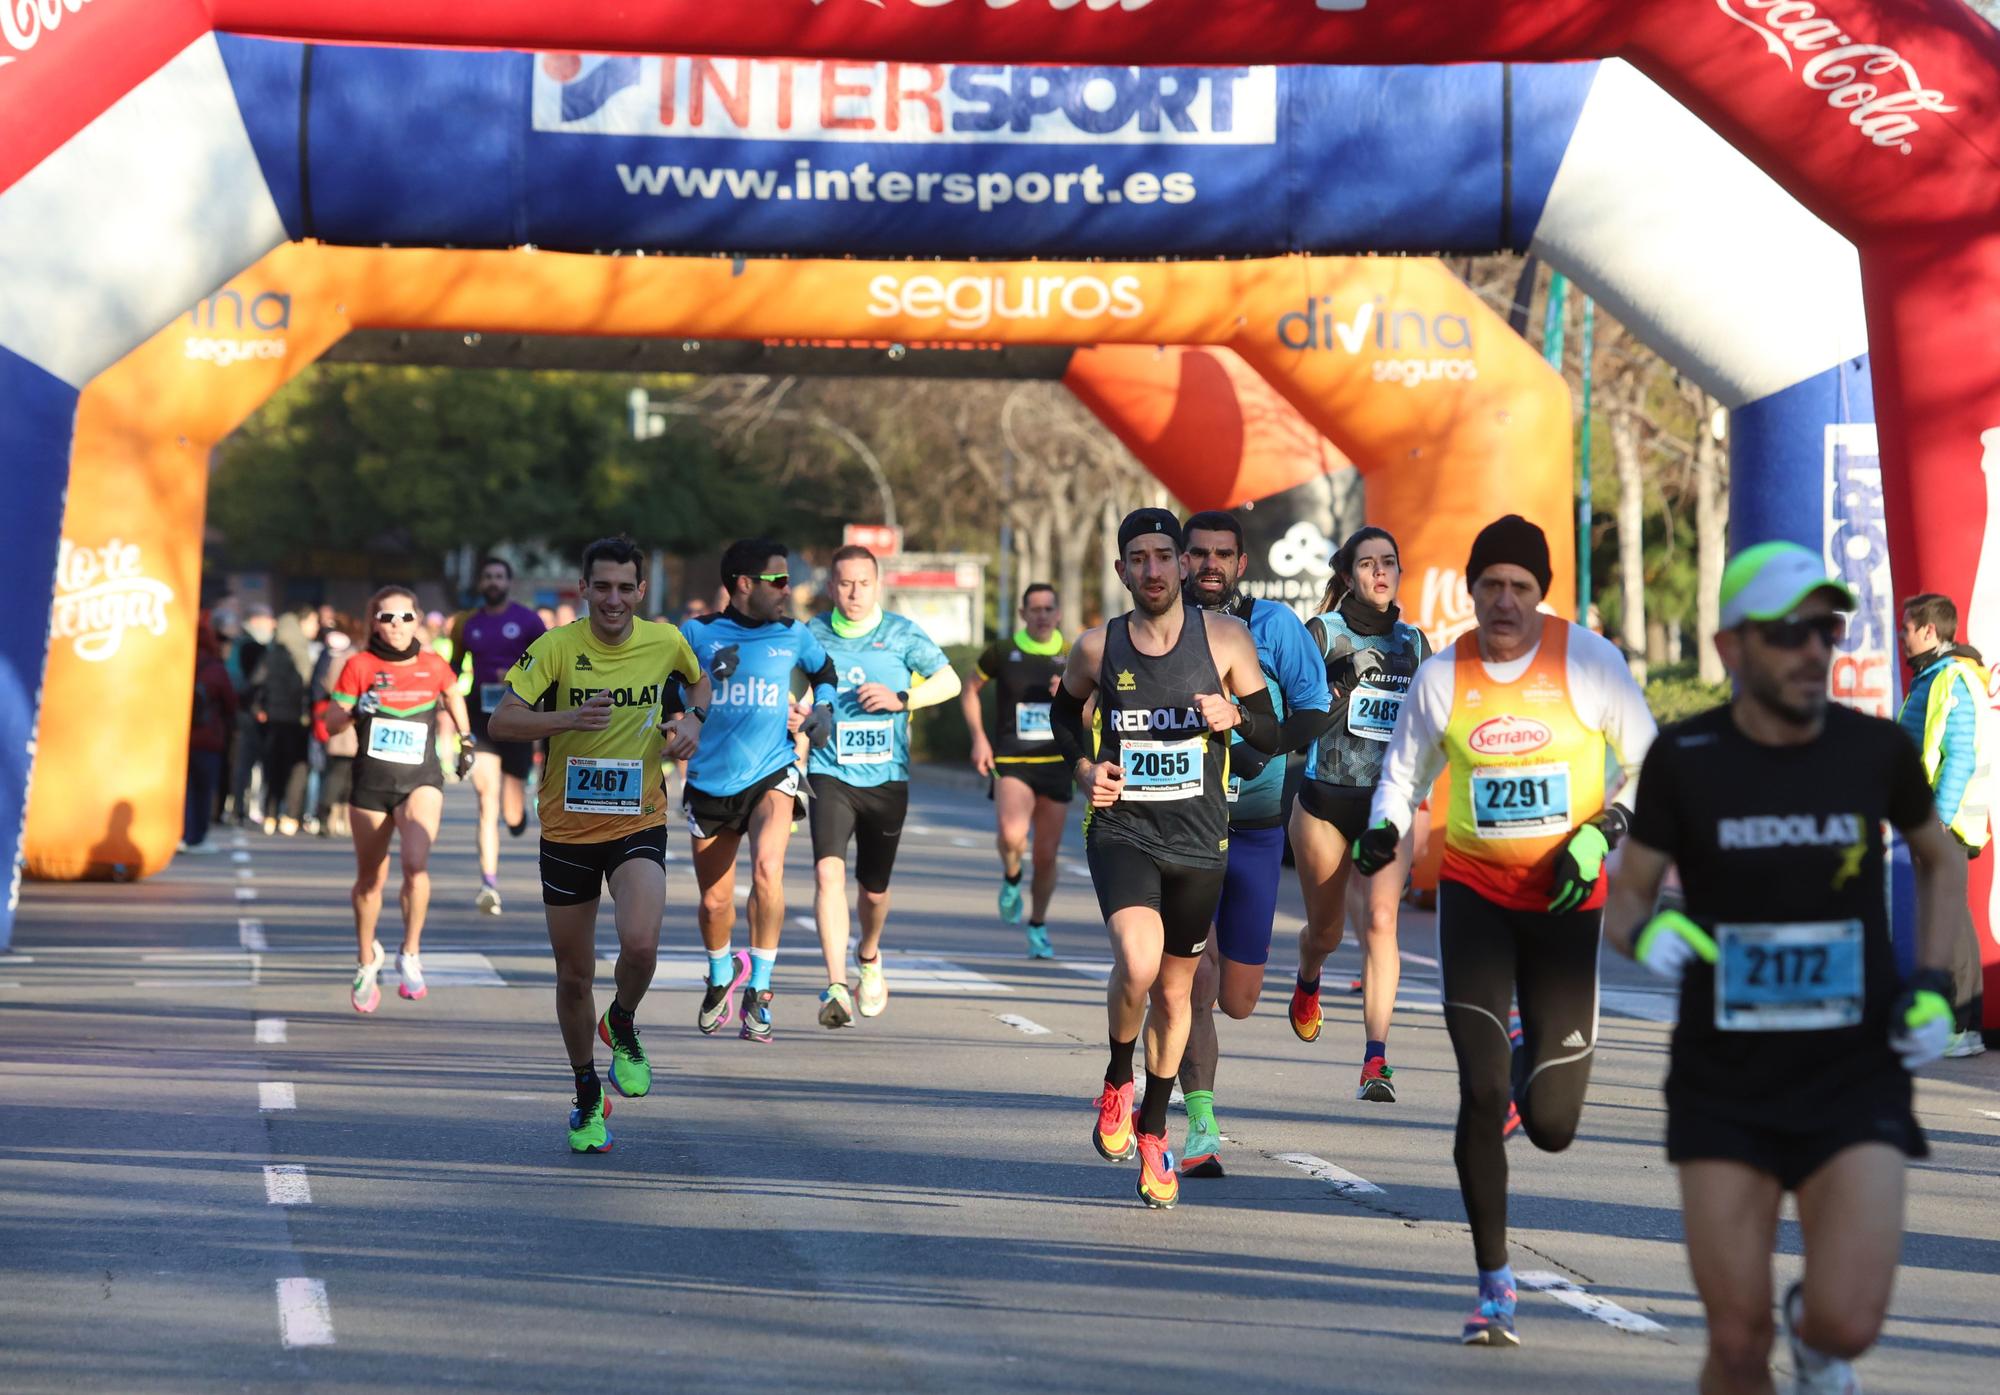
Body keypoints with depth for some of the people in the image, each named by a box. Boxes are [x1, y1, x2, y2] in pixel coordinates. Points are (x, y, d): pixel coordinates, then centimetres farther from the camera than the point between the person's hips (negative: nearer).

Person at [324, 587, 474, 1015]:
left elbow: (453, 694, 23)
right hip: (371, 782, 1)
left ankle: (411, 956, -13)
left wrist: (465, 740, 27)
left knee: (415, 863, -26)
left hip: (421, 780, -1)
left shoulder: (433, 666, 0)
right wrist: (356, 712, -22)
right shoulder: (359, 666, -4)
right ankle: (367, 963, 34)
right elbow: (330, 725, -3)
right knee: (370, 878, 12)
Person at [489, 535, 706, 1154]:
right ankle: (588, 1096, 31)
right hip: (567, 829, 0)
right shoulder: (556, 647, -12)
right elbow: (500, 722, -17)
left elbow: (699, 680, 19)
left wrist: (691, 719, -2)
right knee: (574, 976, 8)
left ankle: (622, 1025, 9)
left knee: (639, 944, -25)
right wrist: (569, 718, -31)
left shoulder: (665, 641, -4)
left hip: (639, 824, 0)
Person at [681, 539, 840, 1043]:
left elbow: (823, 670, 25)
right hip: (710, 780, 0)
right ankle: (722, 974, 42)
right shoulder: (700, 634, -3)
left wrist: (822, 709, 7)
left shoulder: (793, 636, 5)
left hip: (772, 774, 0)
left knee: (767, 870, -27)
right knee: (715, 901, 9)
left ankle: (759, 989, -15)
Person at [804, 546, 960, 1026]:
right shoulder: (812, 635, 1)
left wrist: (901, 699, -11)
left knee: (874, 888, 13)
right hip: (830, 774, -1)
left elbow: (949, 682, 4)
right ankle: (836, 987, -28)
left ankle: (868, 957, 46)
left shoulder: (902, 633, 0)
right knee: (828, 870, -22)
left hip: (886, 777, 1)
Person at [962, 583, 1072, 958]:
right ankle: (1011, 879, 6)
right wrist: (979, 739, 0)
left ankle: (1038, 926, 28)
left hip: (1055, 764, 2)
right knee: (1012, 833, -28)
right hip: (1010, 762, -2)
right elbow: (969, 689, 12)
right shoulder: (1003, 651, -2)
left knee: (1047, 854, 7)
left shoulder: (1071, 656, 3)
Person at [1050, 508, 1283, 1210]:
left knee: (1174, 992, 12)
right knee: (1138, 964, -26)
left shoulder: (1225, 638, -2)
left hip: (1198, 841, 2)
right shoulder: (1097, 647, -1)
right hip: (1122, 830, -2)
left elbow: (1272, 735, 4)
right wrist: (1084, 768, 2)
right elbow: (1064, 710, 19)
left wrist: (1234, 715, -18)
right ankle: (1117, 1083, 3)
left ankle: (1152, 1131, 32)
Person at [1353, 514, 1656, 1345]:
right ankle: (1494, 1284, 1)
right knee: (1480, 1093, -13)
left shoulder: (1587, 660, -7)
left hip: (1565, 900, 0)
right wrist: (1383, 831, -11)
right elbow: (1402, 777, 11)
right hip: (1474, 891, 0)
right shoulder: (1442, 677, -3)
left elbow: (1650, 763, 3)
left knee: (1551, 1127, 1)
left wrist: (1600, 836, -11)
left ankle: (1538, 1061, 41)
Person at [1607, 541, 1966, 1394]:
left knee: (1848, 1321, -14)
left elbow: (1939, 859, 18)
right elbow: (1624, 900, 3)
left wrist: (1932, 987, 5)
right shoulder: (1685, 759, -5)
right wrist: (1648, 932, -21)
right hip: (1724, 1085, 0)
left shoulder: (1875, 749, -1)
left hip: (1855, 1076, 0)